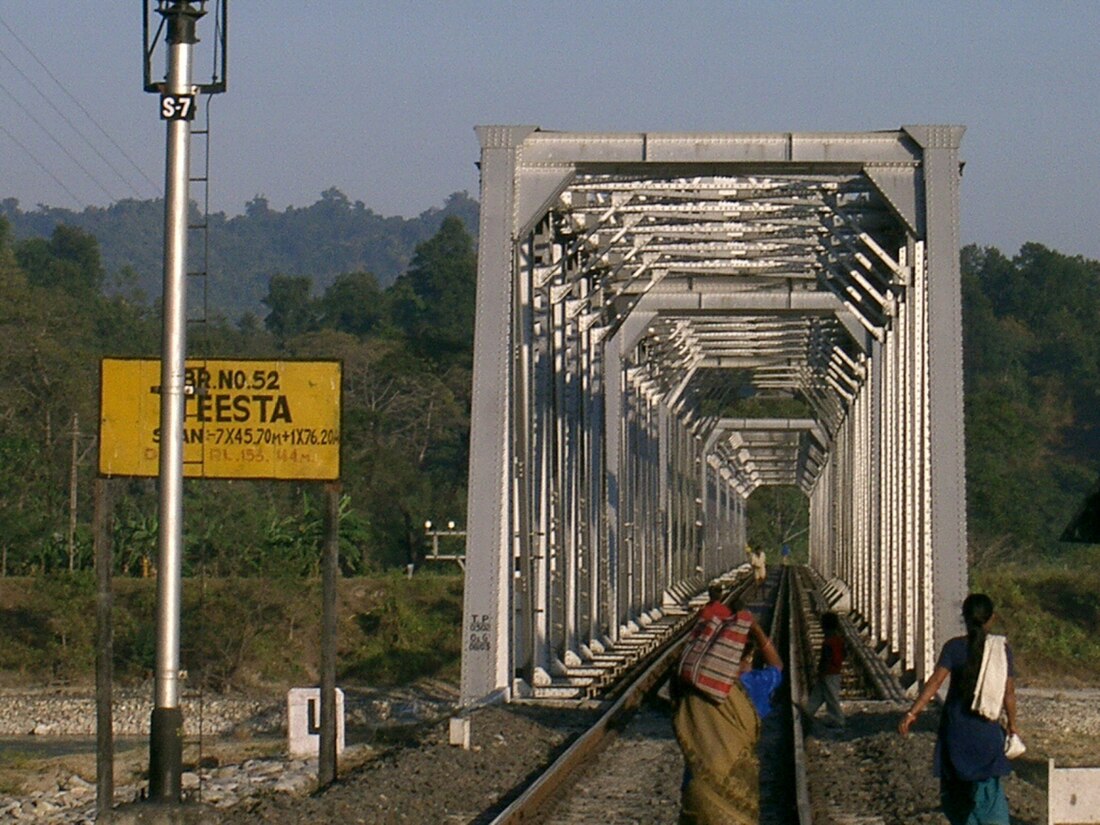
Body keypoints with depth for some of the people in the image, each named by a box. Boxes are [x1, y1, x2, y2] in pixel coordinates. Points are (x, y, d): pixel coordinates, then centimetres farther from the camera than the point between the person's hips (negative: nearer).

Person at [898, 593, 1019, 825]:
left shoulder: (954, 647, -4)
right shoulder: (1002, 649, -1)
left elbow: (935, 681, -14)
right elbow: (1009, 692, 2)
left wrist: (912, 713, -15)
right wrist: (1012, 724, 15)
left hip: (956, 730, 0)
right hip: (987, 729, 1)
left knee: (955, 788, 15)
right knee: (989, 791, 0)